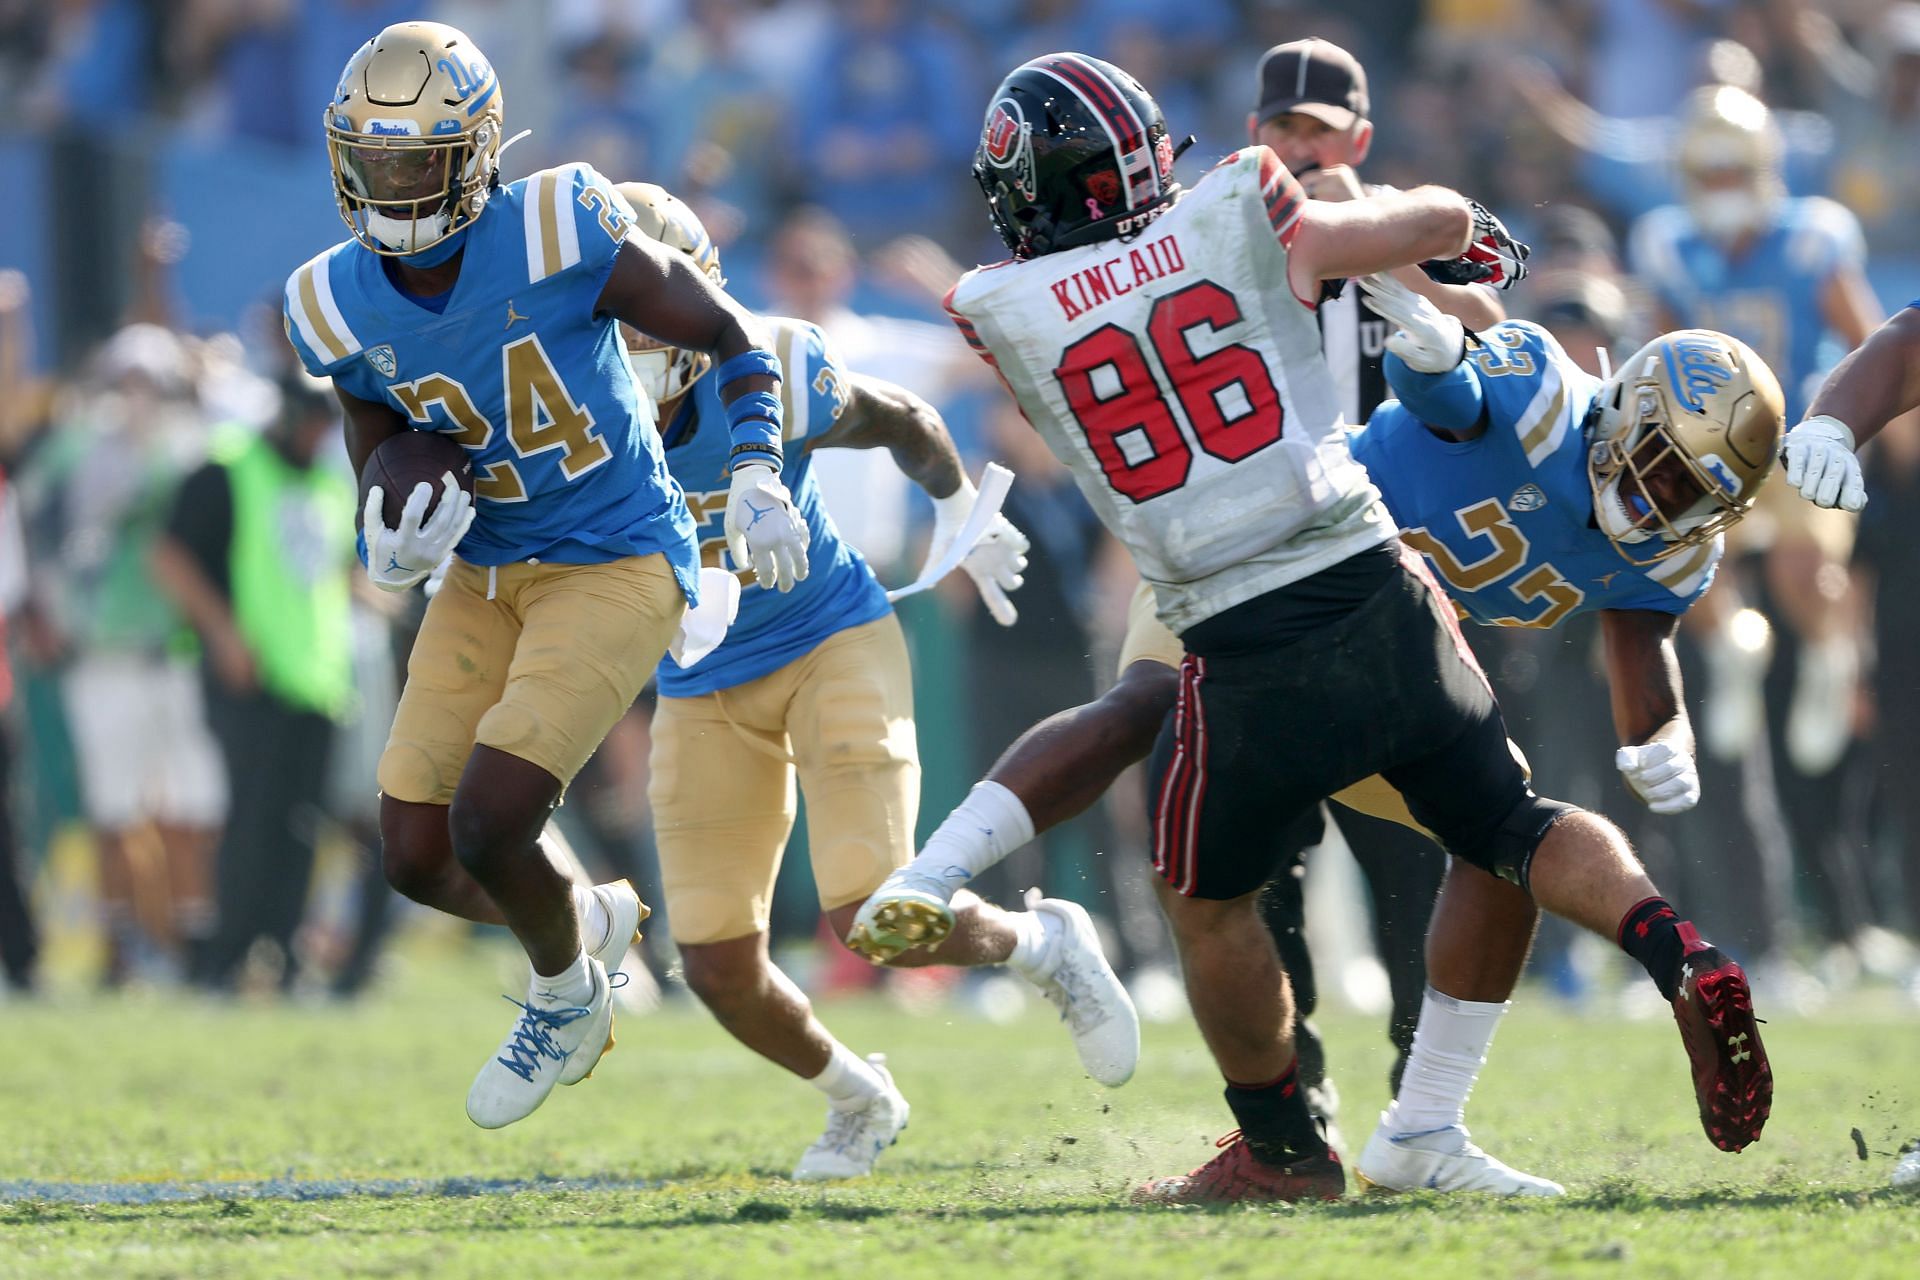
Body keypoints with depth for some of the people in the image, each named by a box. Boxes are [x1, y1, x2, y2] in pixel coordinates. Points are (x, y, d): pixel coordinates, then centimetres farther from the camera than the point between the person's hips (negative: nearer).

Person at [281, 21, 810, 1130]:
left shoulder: (560, 238, -20)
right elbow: (380, 471, 7)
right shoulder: (345, 307, -6)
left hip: (616, 567, -6)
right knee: (418, 859, 2)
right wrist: (394, 547, -16)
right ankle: (589, 923, 34)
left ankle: (566, 996, 15)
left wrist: (756, 478, -21)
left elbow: (736, 337, -8)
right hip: (488, 574, 6)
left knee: (487, 826, -18)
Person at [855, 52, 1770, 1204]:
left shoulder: (1003, 316, 0)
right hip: (1376, 592, 2)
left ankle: (1281, 1149, 30)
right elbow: (1442, 224, 13)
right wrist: (1476, 238, 36)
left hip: (1246, 655, -2)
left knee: (1208, 900, 21)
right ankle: (1681, 956, -6)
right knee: (1509, 825, 17)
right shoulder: (1238, 222, 2)